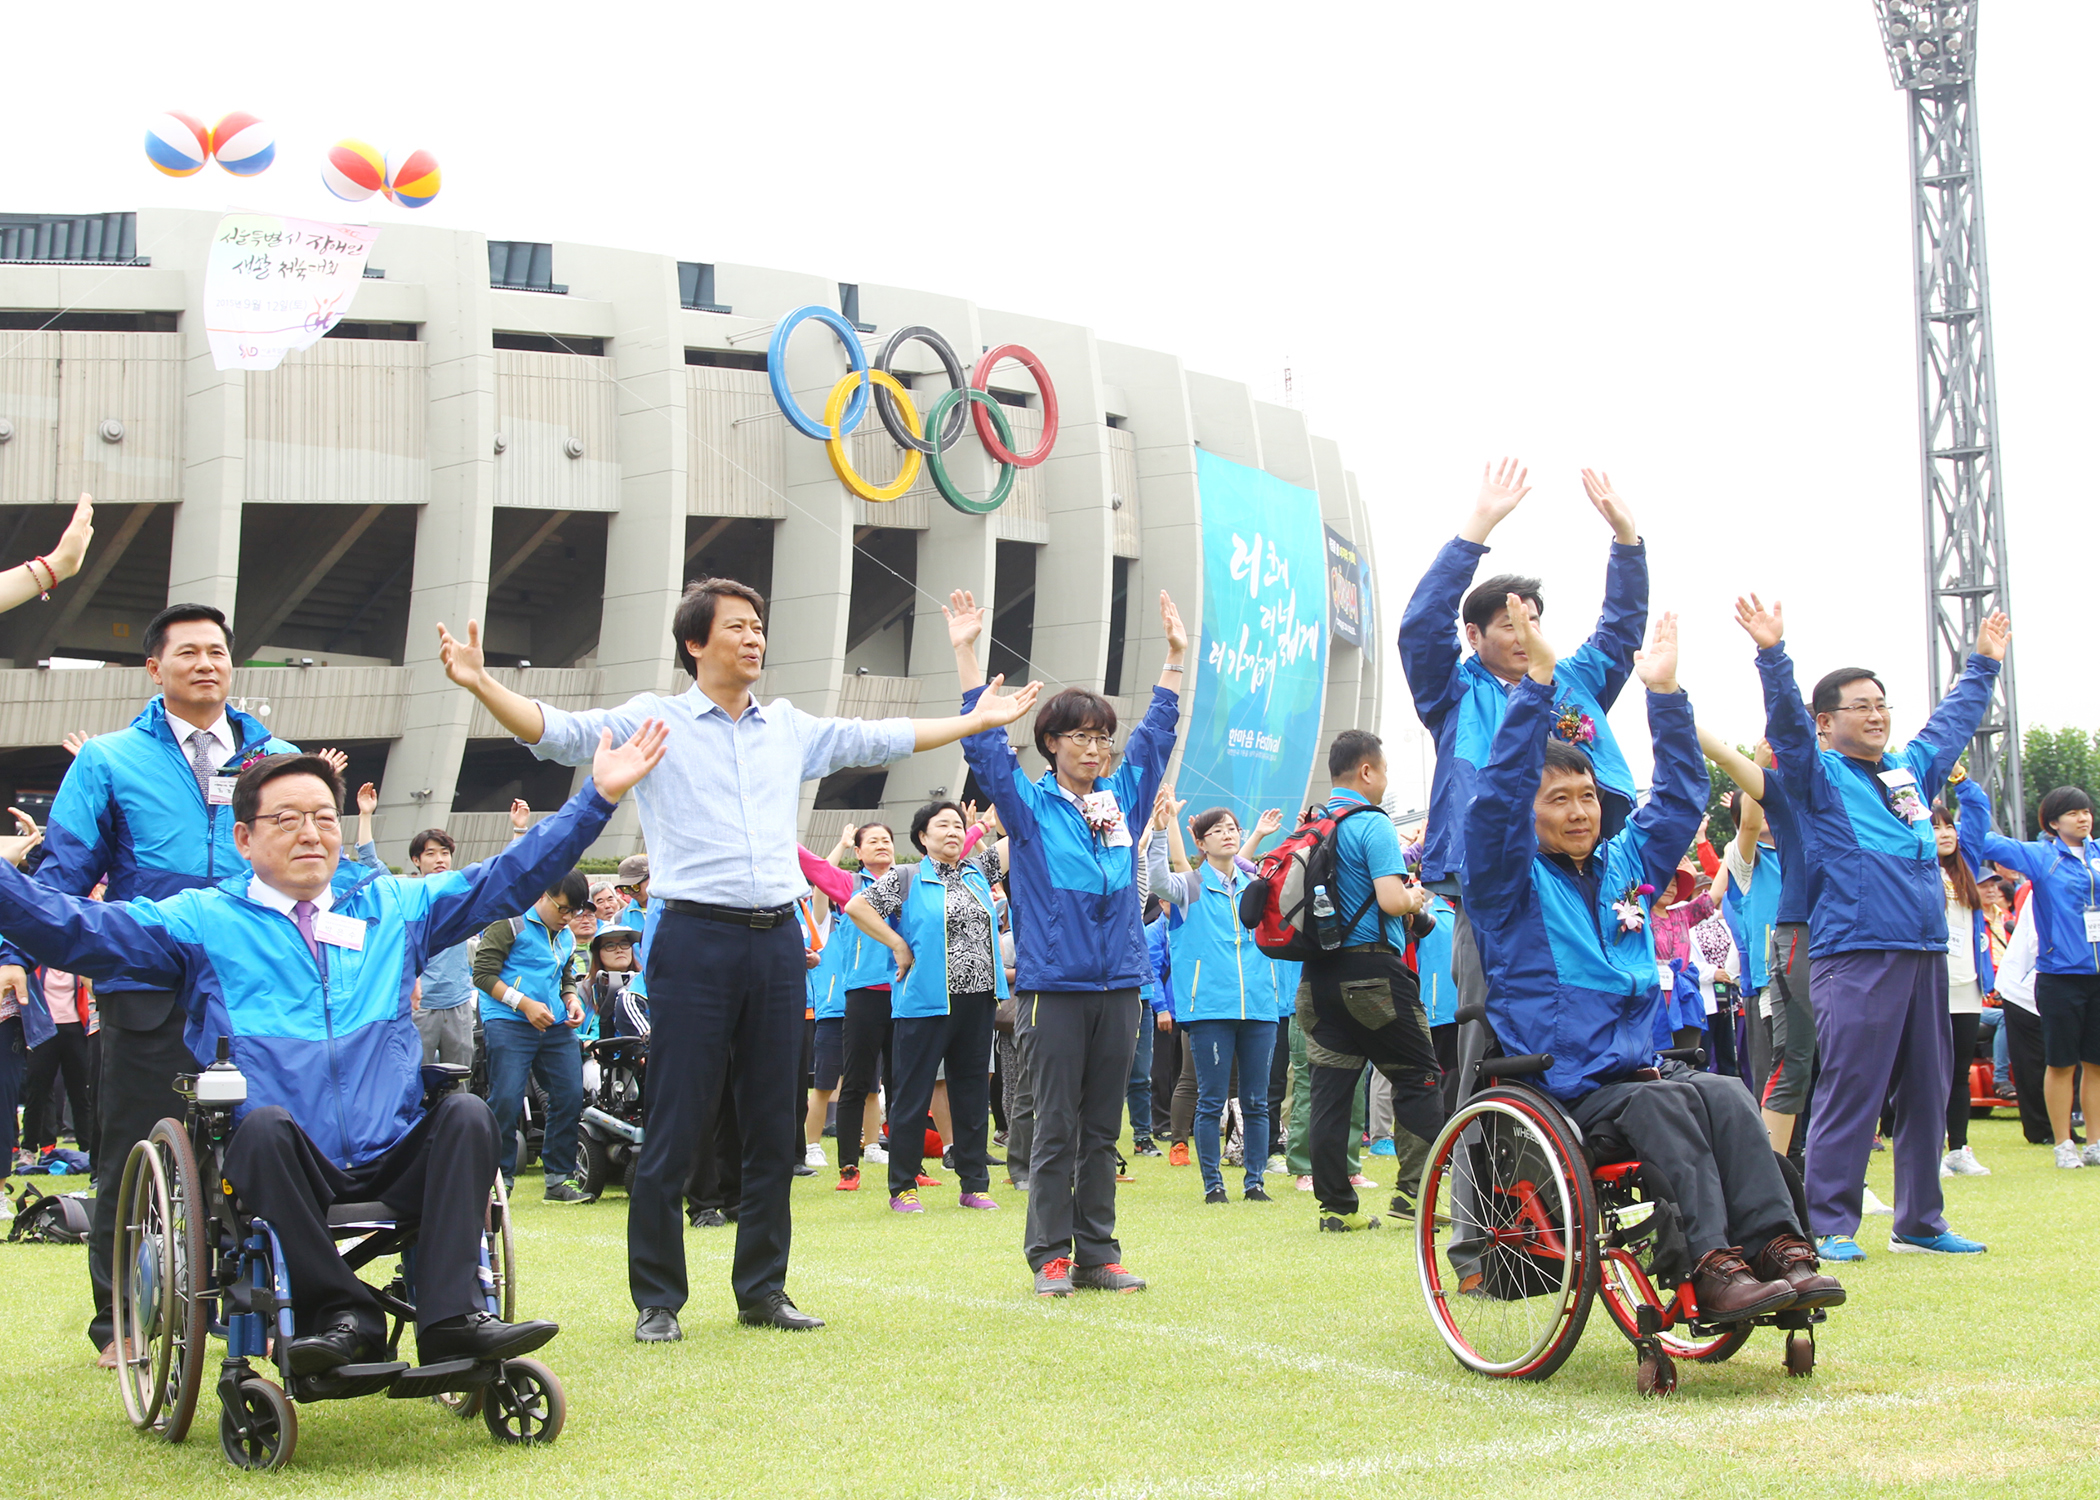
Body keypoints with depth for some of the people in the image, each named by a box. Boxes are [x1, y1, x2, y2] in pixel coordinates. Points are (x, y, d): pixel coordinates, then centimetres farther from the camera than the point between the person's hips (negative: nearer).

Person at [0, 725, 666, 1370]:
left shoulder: (394, 906, 20)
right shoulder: (203, 920, 10)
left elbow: (508, 877, 19)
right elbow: (70, 927, -1)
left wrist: (597, 796, 14)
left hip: (397, 1160, 3)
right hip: (283, 1168, -3)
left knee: (467, 1112, -24)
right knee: (265, 1123, -34)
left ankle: (452, 1313, -31)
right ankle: (341, 1312, -28)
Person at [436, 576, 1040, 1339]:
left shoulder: (789, 727, 17)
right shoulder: (651, 720, 3)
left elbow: (878, 738, 26)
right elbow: (556, 731, -7)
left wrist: (977, 722, 30)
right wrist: (482, 684, -23)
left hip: (777, 940, 5)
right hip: (696, 939, -5)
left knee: (773, 1127, 9)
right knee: (675, 1126, -3)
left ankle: (763, 1290, 19)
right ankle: (657, 1298, 6)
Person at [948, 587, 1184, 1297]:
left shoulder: (1124, 797, 13)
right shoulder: (1029, 804, 2)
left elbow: (1156, 734, 20)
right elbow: (984, 744, -4)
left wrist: (1175, 656, 19)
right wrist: (966, 653, -11)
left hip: (1118, 983, 4)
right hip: (1053, 984, -4)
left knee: (1102, 1129, 7)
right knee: (1056, 1126, -2)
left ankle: (1097, 1252, 12)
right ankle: (1050, 1255, 4)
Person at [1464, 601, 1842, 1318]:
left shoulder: (1623, 866, 19)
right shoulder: (1511, 881, 1)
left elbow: (1680, 796, 20)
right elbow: (1499, 791, -14)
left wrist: (1665, 693, 11)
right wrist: (1538, 681, -20)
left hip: (1640, 1064, 5)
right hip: (1560, 1088, -5)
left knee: (1724, 1093, -24)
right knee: (1661, 1104, -31)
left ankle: (1779, 1249, -32)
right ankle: (1711, 1267, -38)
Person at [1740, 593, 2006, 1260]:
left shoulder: (1910, 770, 20)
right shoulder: (1819, 776, 2)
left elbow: (1952, 723, 37)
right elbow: (1787, 725, -15)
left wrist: (1983, 663, 46)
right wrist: (1773, 654, -28)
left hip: (1926, 955, 7)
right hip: (1856, 958, -7)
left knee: (1927, 1093, 10)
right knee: (1850, 1092, -9)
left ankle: (1920, 1222, 18)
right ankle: (1829, 1227, -4)